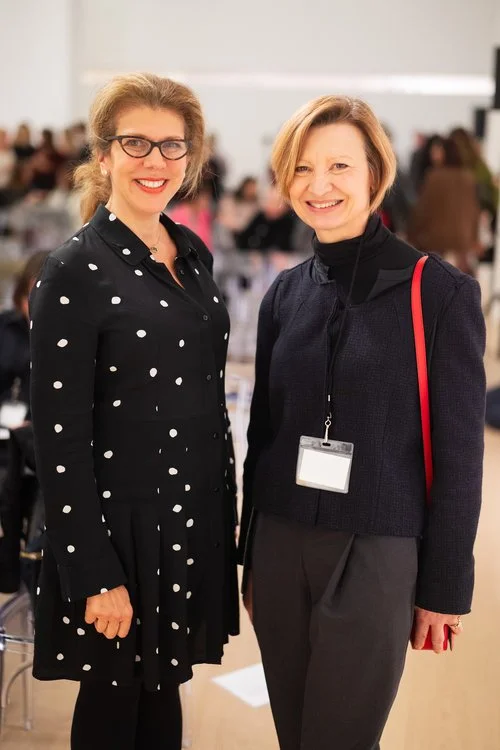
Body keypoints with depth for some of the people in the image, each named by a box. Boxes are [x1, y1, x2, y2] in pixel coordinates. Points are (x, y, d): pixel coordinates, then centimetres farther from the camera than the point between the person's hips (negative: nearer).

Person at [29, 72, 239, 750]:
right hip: (123, 522, -6)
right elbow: (59, 440, -16)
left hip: (197, 515, 6)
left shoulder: (194, 253, 7)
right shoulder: (75, 272, -14)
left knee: (164, 688, 20)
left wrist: (226, 507, 13)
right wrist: (95, 576, -16)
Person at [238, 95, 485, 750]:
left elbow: (459, 456, -6)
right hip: (281, 549, 5)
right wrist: (250, 558, 14)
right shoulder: (286, 293, 5)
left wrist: (445, 589, -5)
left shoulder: (440, 291, -8)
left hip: (377, 557, -4)